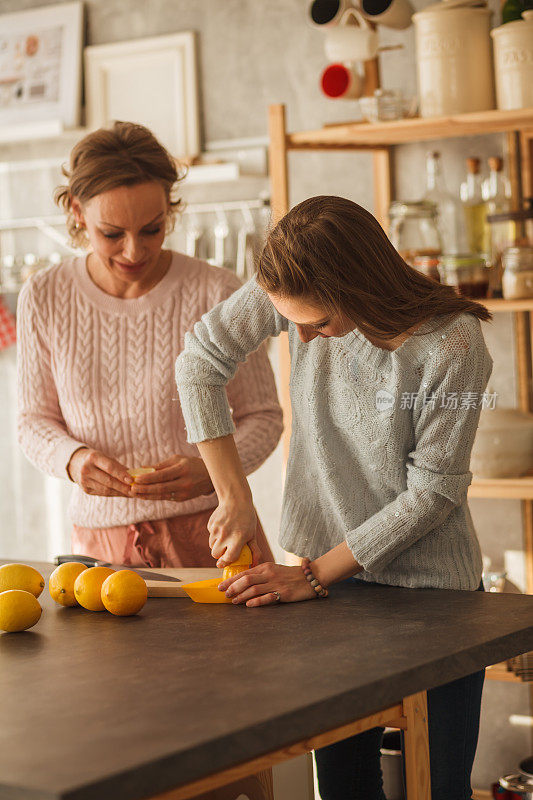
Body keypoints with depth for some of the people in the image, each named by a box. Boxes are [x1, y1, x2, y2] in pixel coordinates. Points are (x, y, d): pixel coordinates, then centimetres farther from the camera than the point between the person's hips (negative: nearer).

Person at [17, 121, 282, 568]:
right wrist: (72, 459, -11)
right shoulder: (44, 299, 0)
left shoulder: (218, 294, -7)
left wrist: (211, 471, -15)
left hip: (211, 536, -1)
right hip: (101, 544, 2)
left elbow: (263, 416, 3)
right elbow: (36, 421, 10)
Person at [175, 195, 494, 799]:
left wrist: (314, 574, -15)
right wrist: (233, 496, -9)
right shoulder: (299, 292, -12)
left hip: (428, 587, -4)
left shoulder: (454, 348, -23)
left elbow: (431, 494, -17)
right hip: (325, 573, 4)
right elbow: (201, 360, -3)